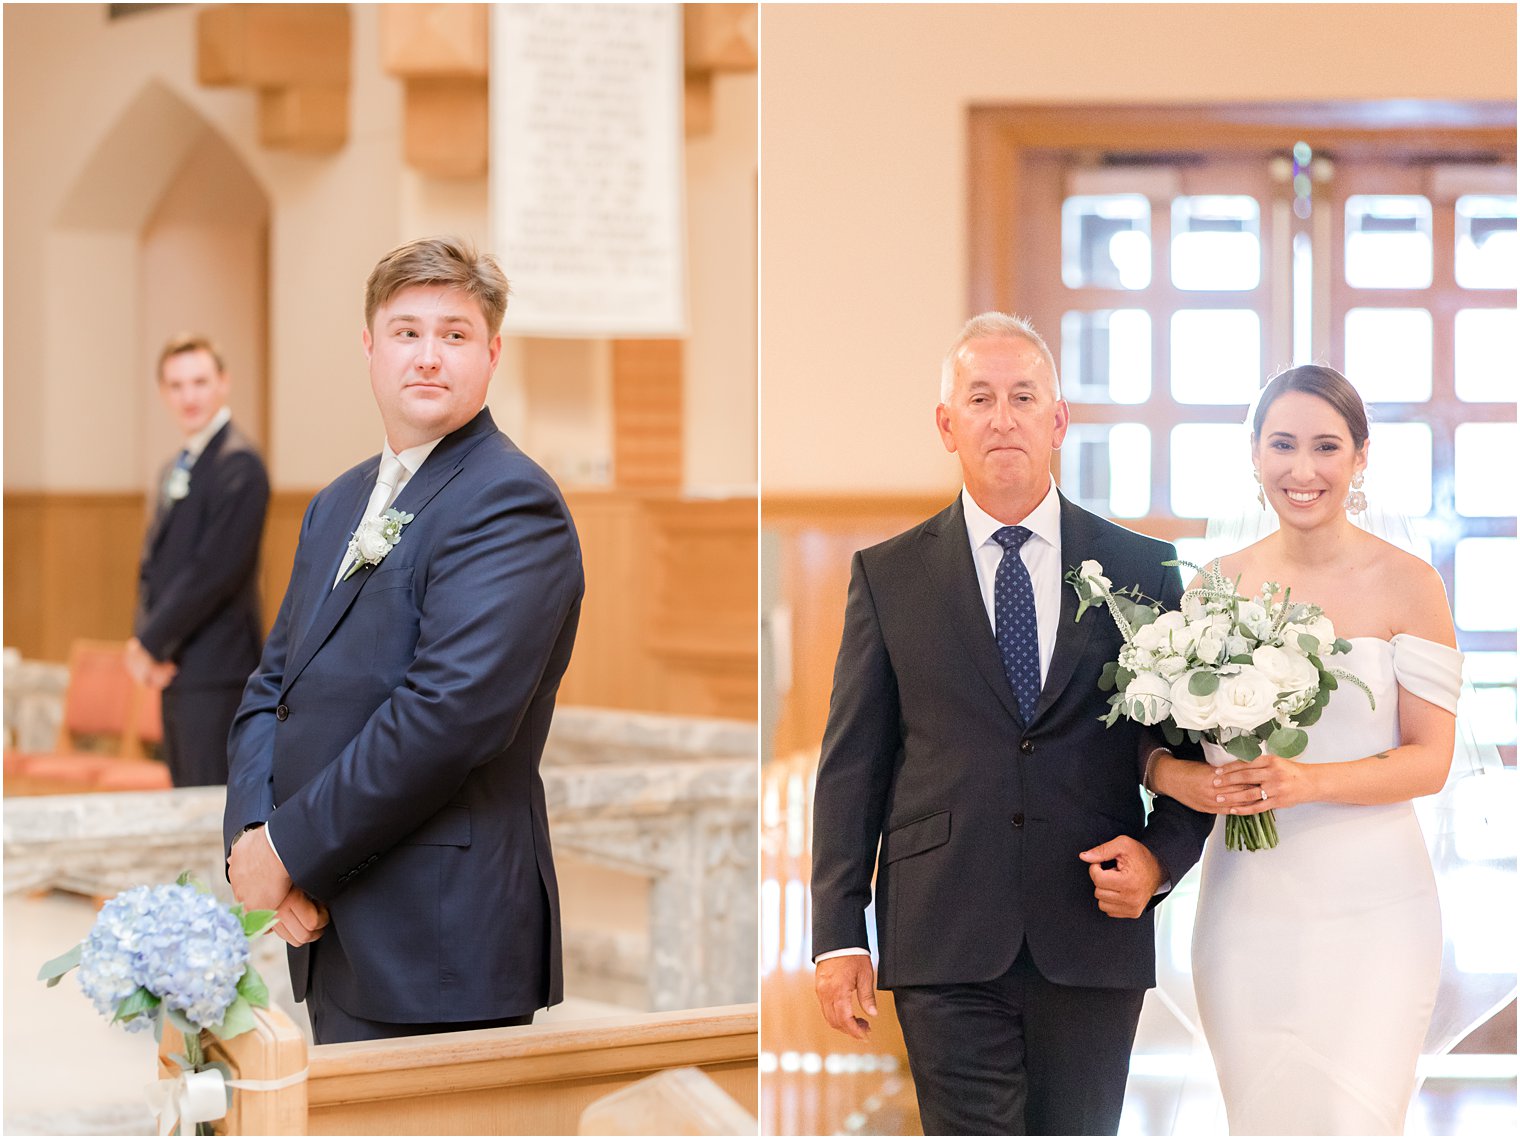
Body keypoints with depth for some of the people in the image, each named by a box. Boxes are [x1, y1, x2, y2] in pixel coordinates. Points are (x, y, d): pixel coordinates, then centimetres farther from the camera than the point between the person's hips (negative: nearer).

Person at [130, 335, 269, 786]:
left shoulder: (238, 464, -11)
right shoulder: (175, 469, 19)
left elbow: (215, 570, -18)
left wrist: (151, 644, -13)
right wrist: (142, 639, 1)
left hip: (215, 671, -9)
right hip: (176, 669, 9)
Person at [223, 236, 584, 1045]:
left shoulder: (511, 501, -11)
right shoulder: (340, 503, 18)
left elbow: (453, 711, -22)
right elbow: (273, 685, 14)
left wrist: (290, 848, -16)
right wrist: (254, 838, -4)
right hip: (333, 928, 8)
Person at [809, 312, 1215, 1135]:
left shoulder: (1142, 570, 7)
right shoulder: (887, 575, 6)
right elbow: (852, 764, 5)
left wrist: (1161, 854, -9)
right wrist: (838, 936, -1)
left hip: (1094, 943, 1)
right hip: (945, 942, -1)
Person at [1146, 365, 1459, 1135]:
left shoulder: (1407, 585, -3)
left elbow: (1430, 760, -5)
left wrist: (1310, 782, -20)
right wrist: (1182, 781, -13)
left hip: (1370, 905, -3)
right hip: (1246, 903, 3)